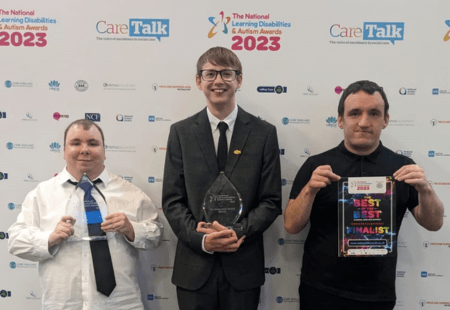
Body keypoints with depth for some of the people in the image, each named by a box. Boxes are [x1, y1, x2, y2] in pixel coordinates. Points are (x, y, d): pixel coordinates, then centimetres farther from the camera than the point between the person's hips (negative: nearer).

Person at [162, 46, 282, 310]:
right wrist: (202, 239, -14)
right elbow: (172, 199, 0)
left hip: (244, 268, 0)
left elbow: (271, 201, -1)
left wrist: (238, 233, -15)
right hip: (194, 268, 1)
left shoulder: (264, 133, 0)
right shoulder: (181, 132, 2)